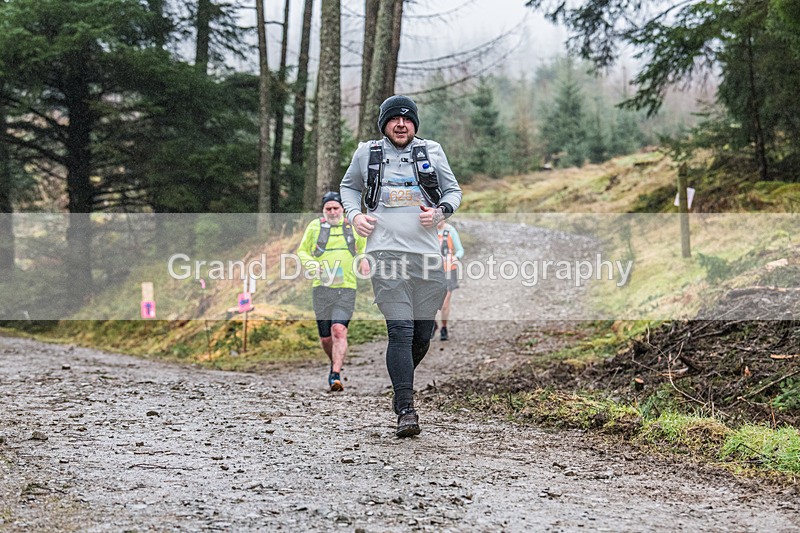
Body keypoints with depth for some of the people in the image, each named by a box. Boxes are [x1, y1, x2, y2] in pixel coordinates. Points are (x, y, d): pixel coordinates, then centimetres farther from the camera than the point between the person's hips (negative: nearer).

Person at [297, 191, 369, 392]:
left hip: (346, 288, -1)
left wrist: (364, 259, 3)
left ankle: (335, 375, -20)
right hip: (322, 287, 1)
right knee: (325, 338, 5)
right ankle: (335, 363, 33)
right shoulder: (314, 226, 7)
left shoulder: (353, 226, 9)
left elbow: (364, 247, 25)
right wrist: (311, 264, -5)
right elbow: (302, 251, 15)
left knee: (339, 331, -19)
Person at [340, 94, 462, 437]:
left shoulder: (432, 152, 10)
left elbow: (454, 190, 18)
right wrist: (354, 214, 6)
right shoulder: (366, 154, 10)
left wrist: (440, 211, -3)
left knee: (423, 333, 7)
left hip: (427, 254, 2)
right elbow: (348, 186, 25)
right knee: (400, 331, -12)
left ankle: (401, 381, 37)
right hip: (386, 253, -2)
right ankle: (405, 410, -10)